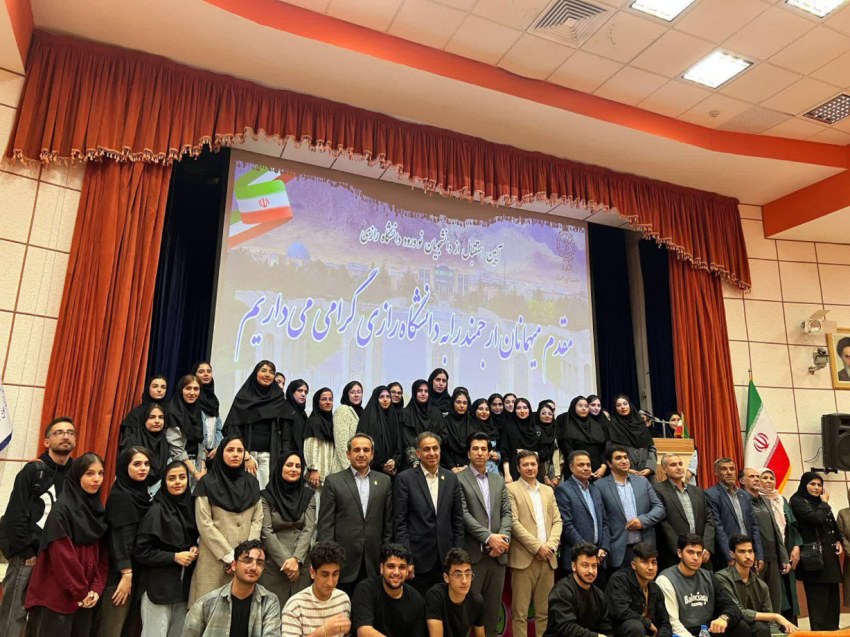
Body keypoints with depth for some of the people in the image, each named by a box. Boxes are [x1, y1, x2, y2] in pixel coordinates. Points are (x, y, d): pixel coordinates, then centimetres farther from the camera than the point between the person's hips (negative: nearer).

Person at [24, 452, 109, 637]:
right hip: (57, 596, -6)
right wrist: (80, 592, -11)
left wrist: (96, 589, -4)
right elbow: (62, 556, -17)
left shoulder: (97, 509, 8)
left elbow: (103, 554, 7)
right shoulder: (62, 509, -14)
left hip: (85, 598, 6)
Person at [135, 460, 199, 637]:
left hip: (183, 584, 6)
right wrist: (174, 557, -16)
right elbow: (141, 551, -13)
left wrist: (194, 549, -1)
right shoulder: (157, 510, -12)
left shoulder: (190, 506, 5)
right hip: (159, 585, -5)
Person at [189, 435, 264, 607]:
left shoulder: (251, 482, 10)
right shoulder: (208, 483, 0)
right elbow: (204, 524, -6)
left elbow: (257, 519, 6)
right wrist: (229, 555, -10)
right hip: (215, 559, -2)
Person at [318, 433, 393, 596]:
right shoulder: (333, 481, 0)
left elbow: (388, 522, 9)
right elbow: (325, 524, -2)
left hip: (374, 562, 2)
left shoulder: (384, 481, 7)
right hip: (343, 561, -2)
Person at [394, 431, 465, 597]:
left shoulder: (451, 478, 5)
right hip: (418, 558, -3)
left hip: (446, 557, 3)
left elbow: (457, 519, 9)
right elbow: (400, 522, -7)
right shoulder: (405, 478, -6)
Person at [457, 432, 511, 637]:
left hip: (497, 552, 5)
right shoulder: (459, 479, -4)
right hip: (472, 553, -5)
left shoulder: (499, 480, 13)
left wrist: (504, 538, -9)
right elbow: (463, 514, -11)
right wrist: (488, 537, -15)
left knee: (493, 605, 11)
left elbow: (506, 512, 8)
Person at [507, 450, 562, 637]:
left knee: (544, 611, 10)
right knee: (520, 611, 0)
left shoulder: (548, 491, 16)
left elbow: (557, 521, 11)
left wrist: (551, 545, -5)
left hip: (547, 558, 5)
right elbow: (513, 522, -9)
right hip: (524, 558, -5)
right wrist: (537, 547, -12)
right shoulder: (511, 489, -2)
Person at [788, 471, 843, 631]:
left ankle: (833, 629, 19)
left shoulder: (820, 502, 16)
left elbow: (833, 524, 22)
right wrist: (824, 503, -5)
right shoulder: (798, 501, -8)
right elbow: (817, 518, -21)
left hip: (830, 554, 8)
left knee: (832, 597, 11)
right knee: (818, 598, -6)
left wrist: (838, 540, 5)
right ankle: (821, 631, 0)